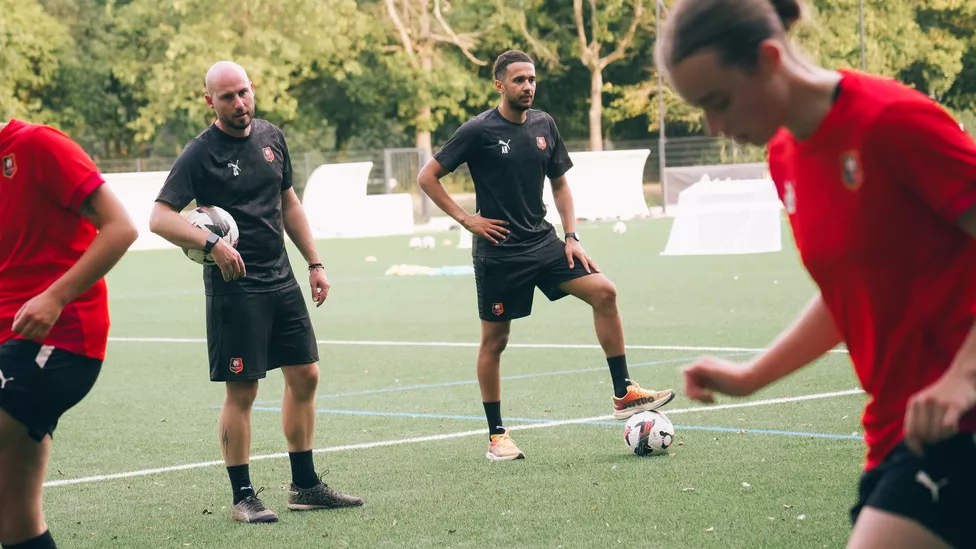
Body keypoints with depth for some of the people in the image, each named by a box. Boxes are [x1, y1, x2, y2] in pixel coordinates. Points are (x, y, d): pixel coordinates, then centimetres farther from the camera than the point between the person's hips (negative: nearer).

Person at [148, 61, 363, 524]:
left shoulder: (271, 137, 9)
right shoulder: (200, 153, -10)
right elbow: (160, 217, -16)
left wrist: (314, 263, 16)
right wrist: (211, 243, -29)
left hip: (280, 278, 7)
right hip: (234, 284, -7)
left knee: (305, 376, 9)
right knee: (241, 391, -5)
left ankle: (305, 486, 21)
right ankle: (243, 497, 6)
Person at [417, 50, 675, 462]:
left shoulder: (544, 125, 6)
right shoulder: (479, 130, -10)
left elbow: (559, 183, 16)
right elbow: (427, 177, -6)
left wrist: (571, 236, 5)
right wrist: (465, 219, -10)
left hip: (542, 243, 5)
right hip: (498, 252, -5)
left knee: (603, 291, -11)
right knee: (494, 341, 2)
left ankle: (623, 395, -4)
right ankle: (496, 436, 14)